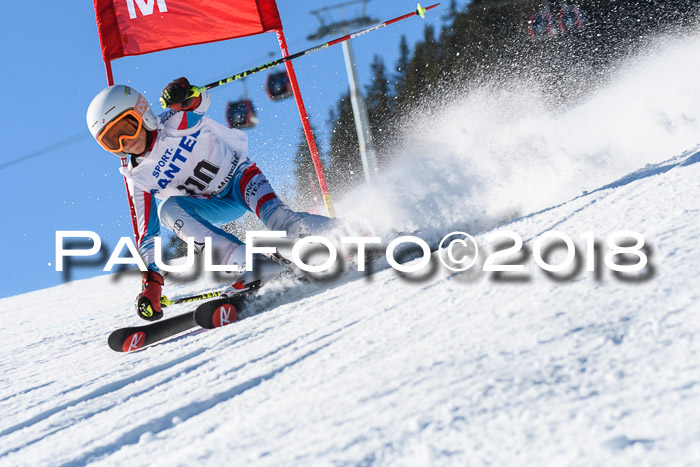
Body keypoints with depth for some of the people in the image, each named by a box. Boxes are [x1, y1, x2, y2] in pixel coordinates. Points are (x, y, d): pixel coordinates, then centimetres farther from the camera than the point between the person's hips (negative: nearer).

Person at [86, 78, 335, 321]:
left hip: (239, 176, -3)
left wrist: (185, 94, -45)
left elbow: (201, 100, -20)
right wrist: (151, 281, -18)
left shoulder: (175, 123, -13)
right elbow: (147, 233, -8)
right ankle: (244, 263, -43)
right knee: (168, 209, -26)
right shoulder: (138, 179, -6)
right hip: (219, 206, 3)